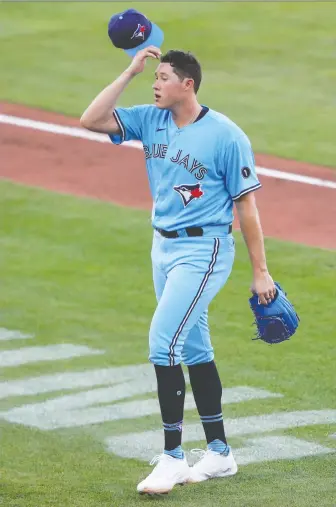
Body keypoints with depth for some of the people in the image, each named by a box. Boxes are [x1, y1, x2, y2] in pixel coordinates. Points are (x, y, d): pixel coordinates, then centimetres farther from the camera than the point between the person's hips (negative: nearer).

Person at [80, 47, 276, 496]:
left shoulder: (226, 136, -15)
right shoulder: (150, 121, 3)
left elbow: (246, 206, -11)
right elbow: (91, 121, -5)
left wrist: (261, 273, -10)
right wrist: (130, 72, -8)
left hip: (203, 249, -8)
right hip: (163, 245, 8)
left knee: (163, 343, -16)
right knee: (193, 350, 13)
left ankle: (172, 457, -9)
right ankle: (219, 454, 22)